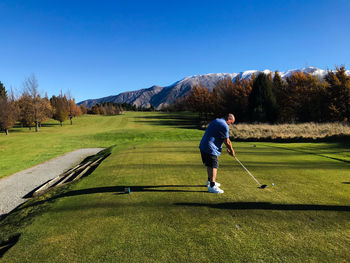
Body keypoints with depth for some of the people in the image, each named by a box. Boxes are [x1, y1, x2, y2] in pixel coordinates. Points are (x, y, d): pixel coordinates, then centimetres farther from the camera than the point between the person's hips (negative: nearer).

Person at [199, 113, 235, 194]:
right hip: (210, 148, -10)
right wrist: (231, 150, 7)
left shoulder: (216, 121, 18)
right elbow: (227, 141, -10)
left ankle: (210, 181, 36)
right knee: (214, 166, -8)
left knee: (209, 165, 21)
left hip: (203, 146, 10)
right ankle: (212, 186, -8)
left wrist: (228, 149, 19)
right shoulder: (225, 126, -13)